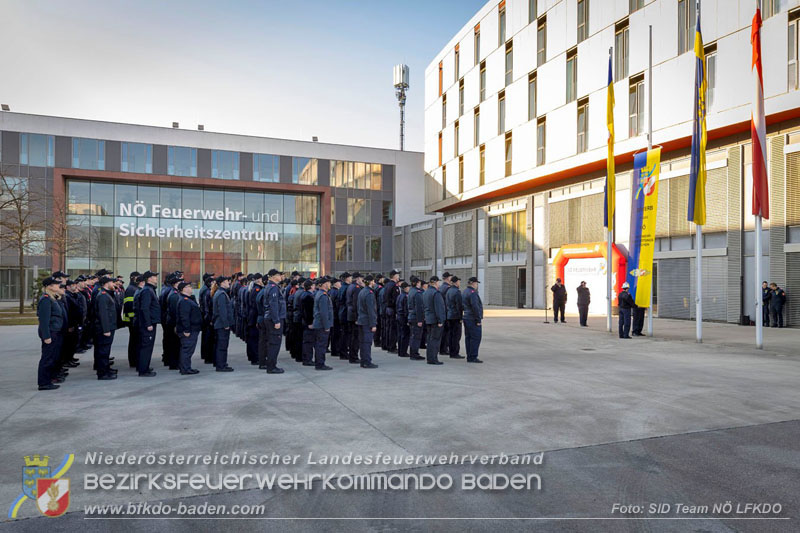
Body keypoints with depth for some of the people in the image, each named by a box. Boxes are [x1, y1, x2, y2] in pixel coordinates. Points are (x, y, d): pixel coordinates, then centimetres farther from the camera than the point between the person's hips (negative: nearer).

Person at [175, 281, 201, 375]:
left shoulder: (189, 299, 18)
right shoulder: (184, 301, -17)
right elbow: (184, 317, -23)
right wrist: (186, 330, -25)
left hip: (193, 329, 11)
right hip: (188, 331, -11)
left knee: (185, 349, 16)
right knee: (187, 349, -6)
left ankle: (183, 367, 23)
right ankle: (185, 369, -2)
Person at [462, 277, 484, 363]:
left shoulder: (464, 292, 14)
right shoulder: (472, 292, -16)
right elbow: (475, 307, -22)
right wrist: (478, 320, -17)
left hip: (466, 318, 10)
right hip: (473, 320, -10)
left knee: (468, 337, 11)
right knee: (476, 337, -6)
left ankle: (469, 357, 14)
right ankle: (473, 357, -5)